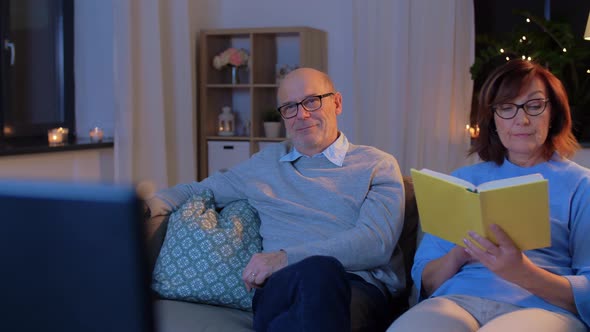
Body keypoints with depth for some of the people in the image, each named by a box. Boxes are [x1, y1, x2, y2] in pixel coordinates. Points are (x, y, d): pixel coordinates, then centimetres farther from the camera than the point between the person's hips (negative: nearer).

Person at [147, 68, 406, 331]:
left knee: (323, 272, -41)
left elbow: (377, 242, -3)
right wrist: (155, 203, 13)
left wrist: (286, 258, -13)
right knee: (316, 271, -39)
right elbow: (198, 190, 37)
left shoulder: (377, 166, 13)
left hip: (361, 288, -1)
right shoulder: (264, 163, 25)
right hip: (282, 285, 1)